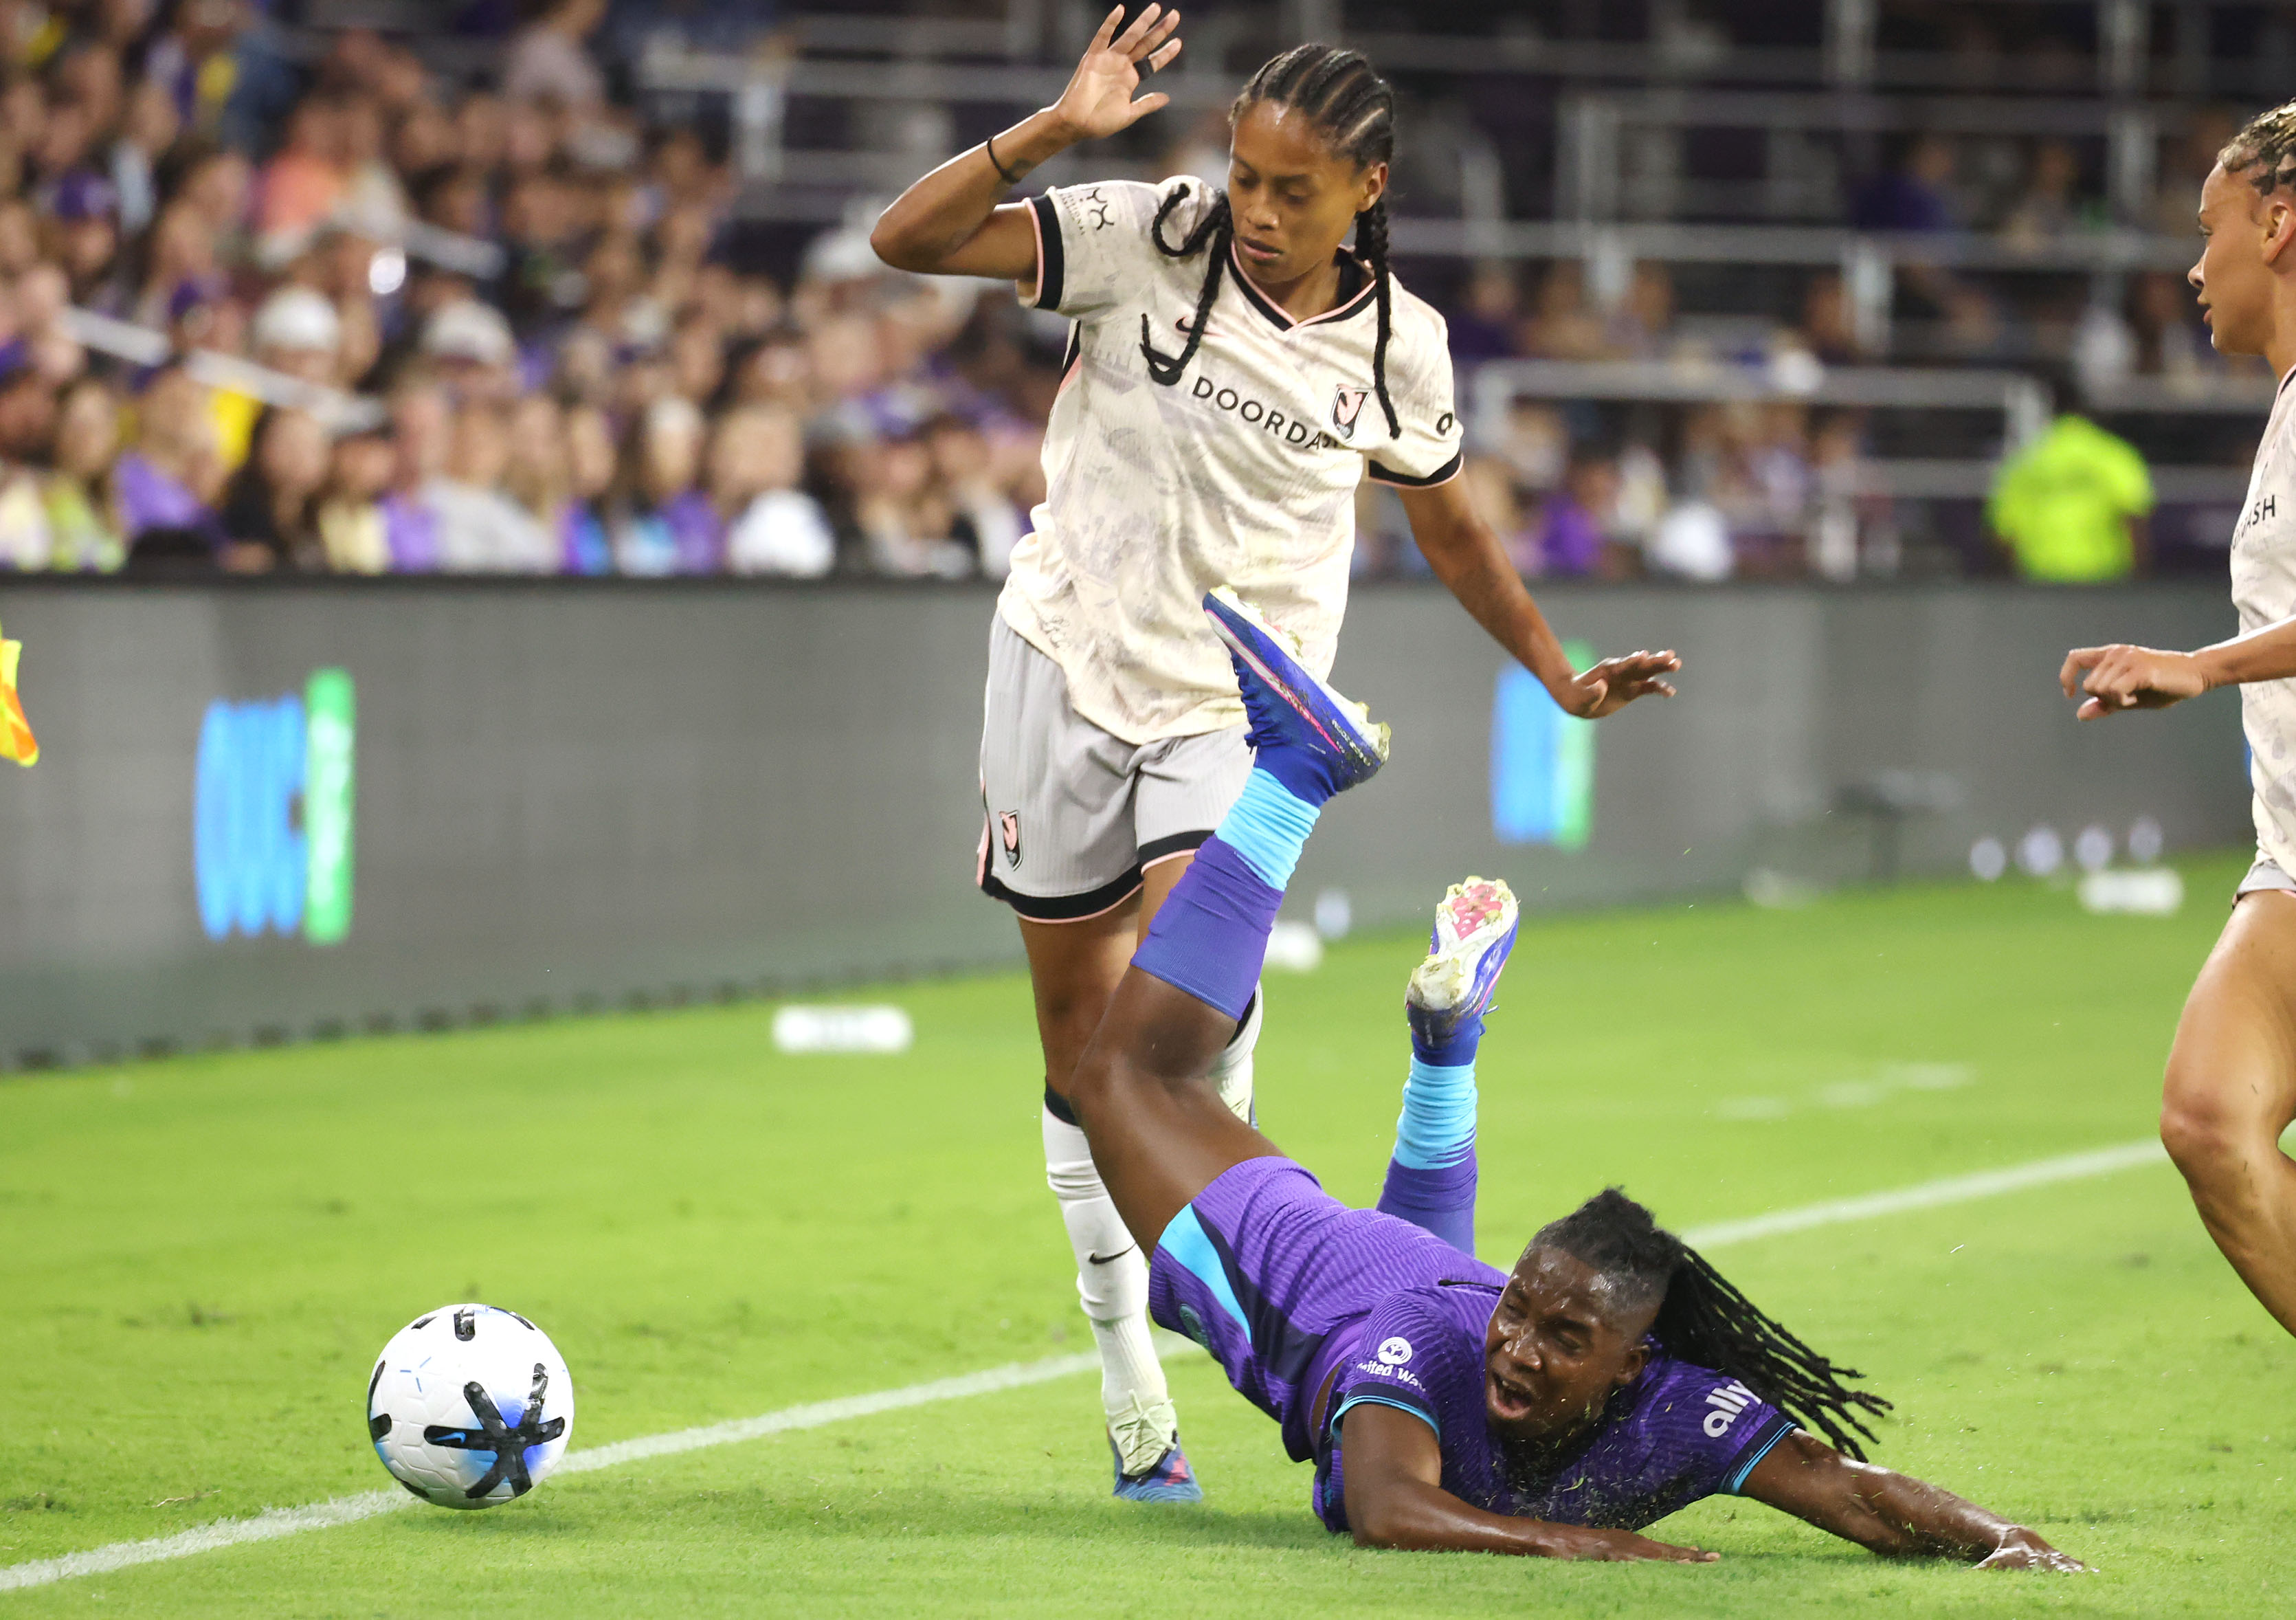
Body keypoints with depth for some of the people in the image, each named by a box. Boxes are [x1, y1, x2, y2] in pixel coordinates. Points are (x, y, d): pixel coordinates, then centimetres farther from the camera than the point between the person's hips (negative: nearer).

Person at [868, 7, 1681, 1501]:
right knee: (1078, 1029, 5)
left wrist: (1562, 675, 16)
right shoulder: (1144, 241, -9)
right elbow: (909, 241, -16)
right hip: (1068, 657, 0)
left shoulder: (1397, 343, -2)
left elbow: (1450, 525, 16)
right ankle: (1131, 1388, 15)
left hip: (1242, 705, 0)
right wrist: (1055, 133, -26)